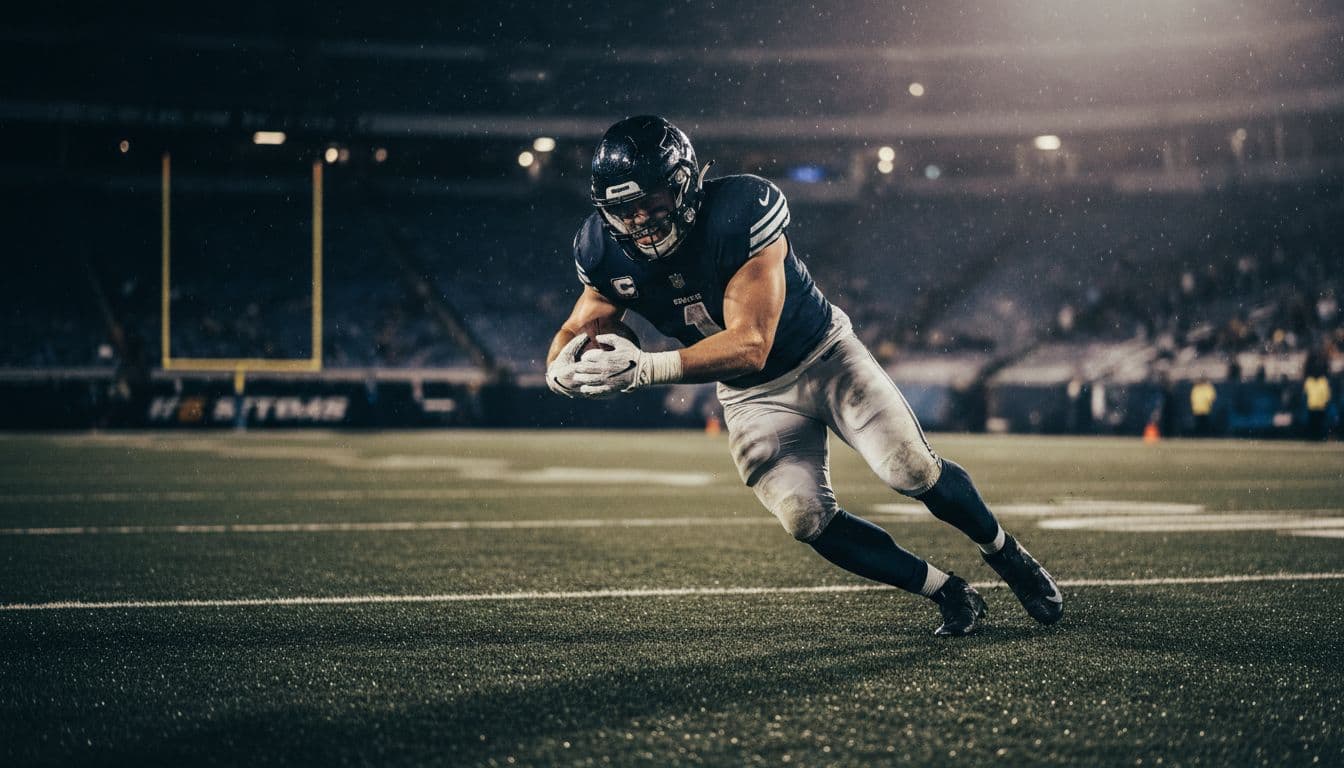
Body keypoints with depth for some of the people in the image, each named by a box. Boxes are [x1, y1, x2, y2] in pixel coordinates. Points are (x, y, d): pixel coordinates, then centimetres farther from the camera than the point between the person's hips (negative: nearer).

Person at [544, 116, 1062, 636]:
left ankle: (1007, 556, 16)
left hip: (822, 354, -4)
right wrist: (563, 367, -30)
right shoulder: (607, 252, -17)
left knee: (913, 472, -14)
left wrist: (646, 369, -51)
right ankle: (948, 593, 3)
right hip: (751, 395, 4)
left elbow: (751, 346, -38)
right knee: (807, 520, -15)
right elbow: (580, 326, -3)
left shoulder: (739, 213, -33)